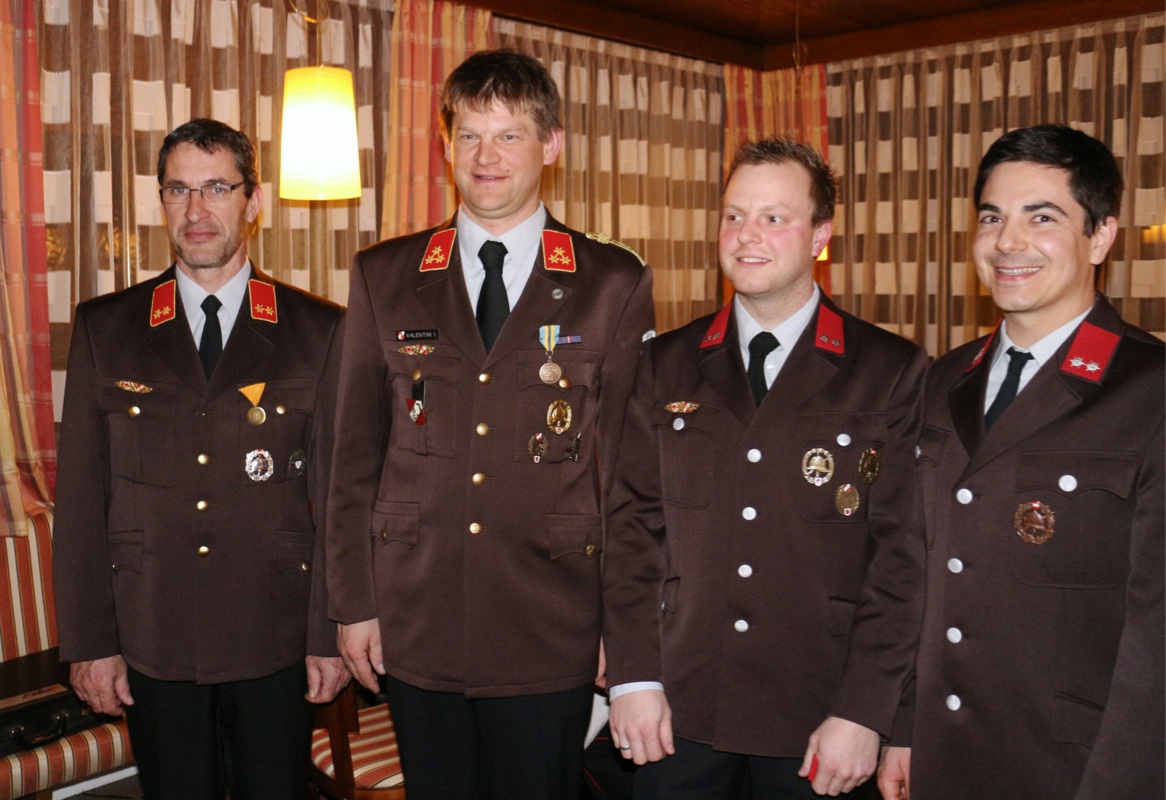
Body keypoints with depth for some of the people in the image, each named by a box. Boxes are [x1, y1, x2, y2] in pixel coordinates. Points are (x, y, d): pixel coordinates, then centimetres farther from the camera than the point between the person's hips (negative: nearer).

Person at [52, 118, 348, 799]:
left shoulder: (318, 331, -2)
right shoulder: (104, 328, 3)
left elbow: (337, 494, -2)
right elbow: (81, 496, 2)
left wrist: (331, 636, -4)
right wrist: (89, 641, 0)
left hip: (276, 642, -1)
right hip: (152, 642, 1)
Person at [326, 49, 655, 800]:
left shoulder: (615, 285, -1)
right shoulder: (384, 277, 4)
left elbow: (632, 464, -1)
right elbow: (357, 452, 6)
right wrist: (354, 601, 4)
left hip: (553, 635, -1)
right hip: (417, 626, 2)